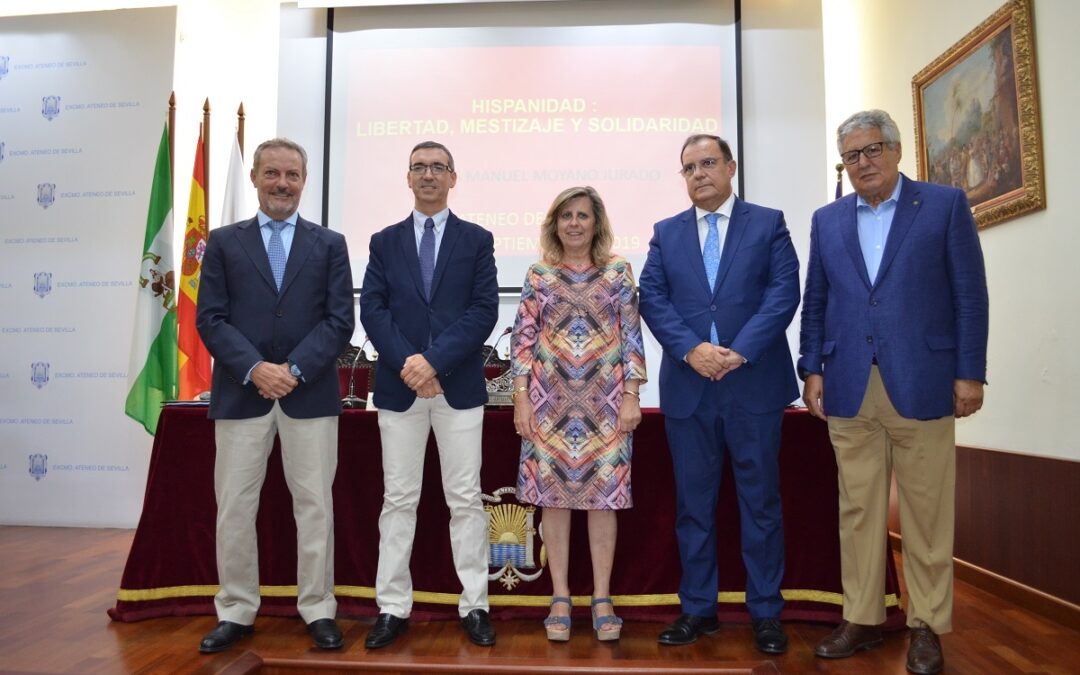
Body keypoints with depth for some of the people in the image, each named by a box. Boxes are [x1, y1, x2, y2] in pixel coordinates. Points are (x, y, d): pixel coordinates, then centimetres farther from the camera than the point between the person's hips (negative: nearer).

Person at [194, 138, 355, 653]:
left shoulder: (329, 244, 8)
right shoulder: (224, 242, 9)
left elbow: (339, 320, 0)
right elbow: (210, 319, 1)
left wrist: (294, 369, -12)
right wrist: (254, 368, -13)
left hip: (310, 393, 0)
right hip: (240, 392, 1)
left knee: (314, 504, 5)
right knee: (234, 507, 7)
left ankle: (318, 610, 18)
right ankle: (236, 612, 22)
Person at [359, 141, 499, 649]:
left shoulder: (477, 239, 6)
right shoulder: (385, 242, 11)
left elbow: (484, 310, -5)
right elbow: (372, 310, 1)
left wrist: (434, 358, -16)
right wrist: (407, 363, -13)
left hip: (459, 385, -1)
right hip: (398, 386, 2)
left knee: (465, 499, 4)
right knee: (398, 499, 7)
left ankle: (474, 606, 15)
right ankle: (393, 608, 17)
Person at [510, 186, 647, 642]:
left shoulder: (618, 271, 4)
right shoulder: (539, 274, 5)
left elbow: (632, 337, 2)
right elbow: (523, 339, 3)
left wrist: (631, 396, -5)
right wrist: (520, 399, -3)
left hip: (604, 400, 0)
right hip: (551, 399, 1)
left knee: (603, 494, 3)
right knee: (552, 493, 4)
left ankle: (602, 599, 16)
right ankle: (560, 598, 17)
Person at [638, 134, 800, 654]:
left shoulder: (768, 223, 6)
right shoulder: (666, 233, 12)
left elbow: (783, 292, -5)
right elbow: (652, 299, 2)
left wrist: (739, 352, -16)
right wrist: (692, 349, -13)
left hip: (755, 384, -2)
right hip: (687, 387, 2)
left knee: (760, 502, 6)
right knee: (693, 503, 9)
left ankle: (766, 612, 19)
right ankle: (698, 609, 21)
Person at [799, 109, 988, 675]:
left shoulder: (946, 205, 4)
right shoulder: (827, 220, 13)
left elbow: (970, 294, 0)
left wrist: (970, 373, -5)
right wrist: (812, 369, 4)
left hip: (922, 384, -3)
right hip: (849, 389, 3)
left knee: (926, 511, 4)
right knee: (857, 510, 8)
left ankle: (927, 625, 19)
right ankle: (861, 619, 19)